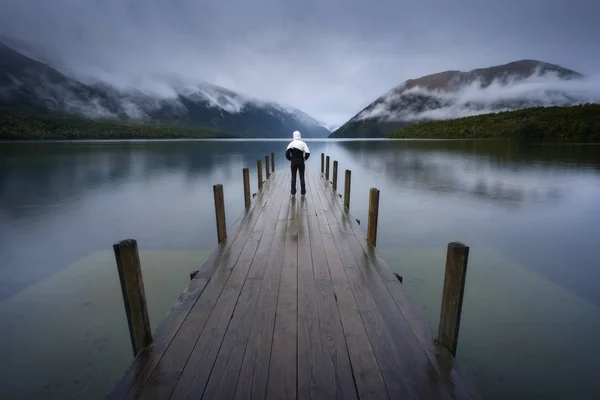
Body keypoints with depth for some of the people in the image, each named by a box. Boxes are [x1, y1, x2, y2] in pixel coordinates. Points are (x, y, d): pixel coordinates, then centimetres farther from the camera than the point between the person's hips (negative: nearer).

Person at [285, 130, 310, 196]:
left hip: (293, 161, 0)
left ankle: (293, 192, 8)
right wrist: (305, 158, 6)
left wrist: (290, 159, 0)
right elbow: (308, 153, -10)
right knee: (302, 177, 7)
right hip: (301, 161, 0)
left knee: (293, 177, 7)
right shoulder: (303, 143, -2)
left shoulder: (291, 143, -3)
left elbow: (287, 153, -15)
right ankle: (303, 192, 8)